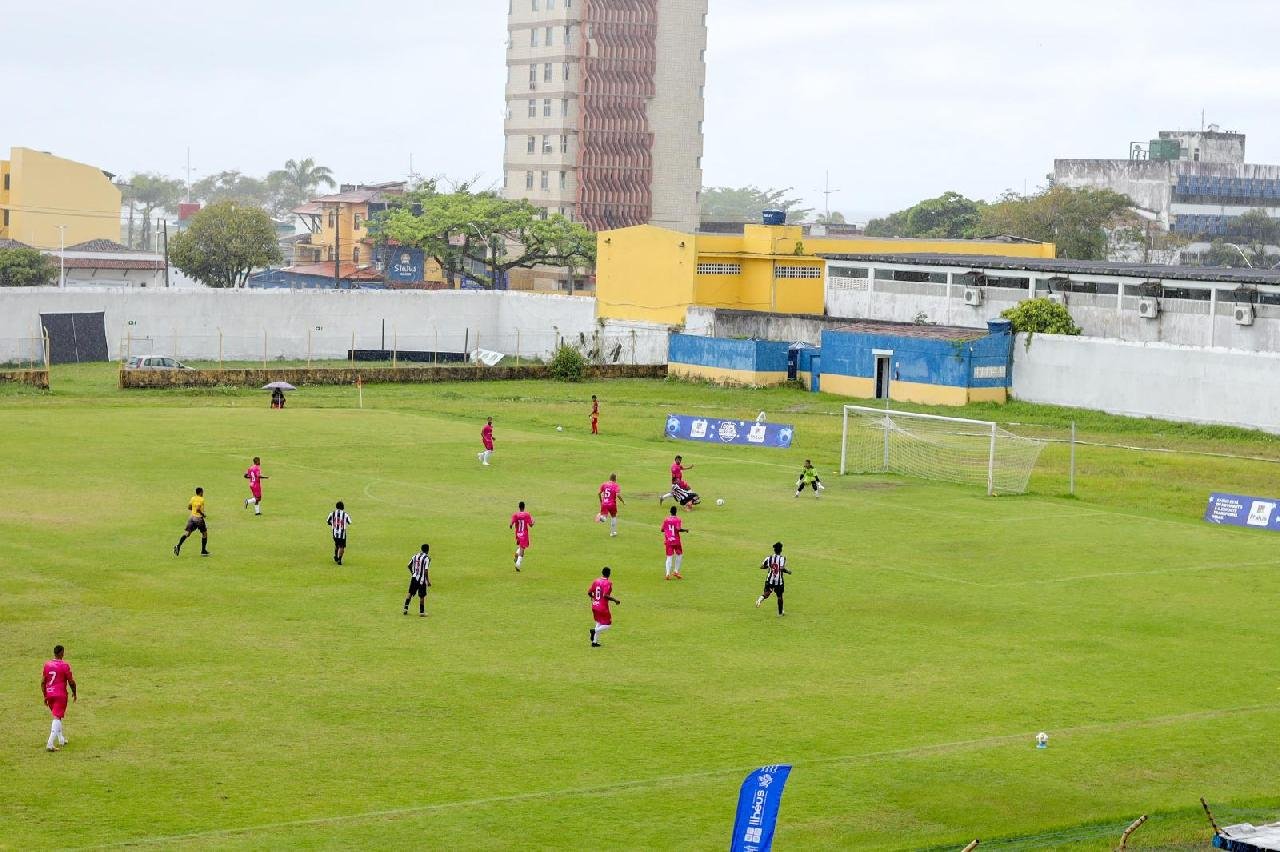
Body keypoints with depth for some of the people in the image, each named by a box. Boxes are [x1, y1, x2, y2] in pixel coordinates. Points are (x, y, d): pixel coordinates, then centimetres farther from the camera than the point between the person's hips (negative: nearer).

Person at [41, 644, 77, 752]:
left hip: (49, 694, 6)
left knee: (57, 716, 23)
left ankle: (61, 739, 33)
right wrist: (74, 693, 10)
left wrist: (45, 696, 13)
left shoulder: (47, 665, 5)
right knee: (57, 718, -8)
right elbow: (71, 682, -7)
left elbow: (42, 682, 6)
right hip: (60, 695, -6)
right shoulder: (64, 665, -9)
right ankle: (50, 744, -18)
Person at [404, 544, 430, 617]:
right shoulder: (427, 558, -14)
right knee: (422, 596, 4)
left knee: (410, 593, 15)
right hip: (422, 579, -5)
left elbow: (409, 566, 12)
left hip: (414, 578, 5)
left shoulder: (416, 556, 5)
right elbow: (426, 571, -18)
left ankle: (405, 609, 13)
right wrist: (428, 581, -11)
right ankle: (421, 612, 9)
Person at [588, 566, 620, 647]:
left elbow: (589, 593, 7)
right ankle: (595, 630, -17)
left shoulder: (596, 581, 5)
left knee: (599, 622, 23)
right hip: (603, 607, -7)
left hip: (594, 606, 7)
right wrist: (615, 600, -15)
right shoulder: (608, 583, -14)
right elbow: (605, 595, -25)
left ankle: (594, 642, 18)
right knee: (608, 624, 6)